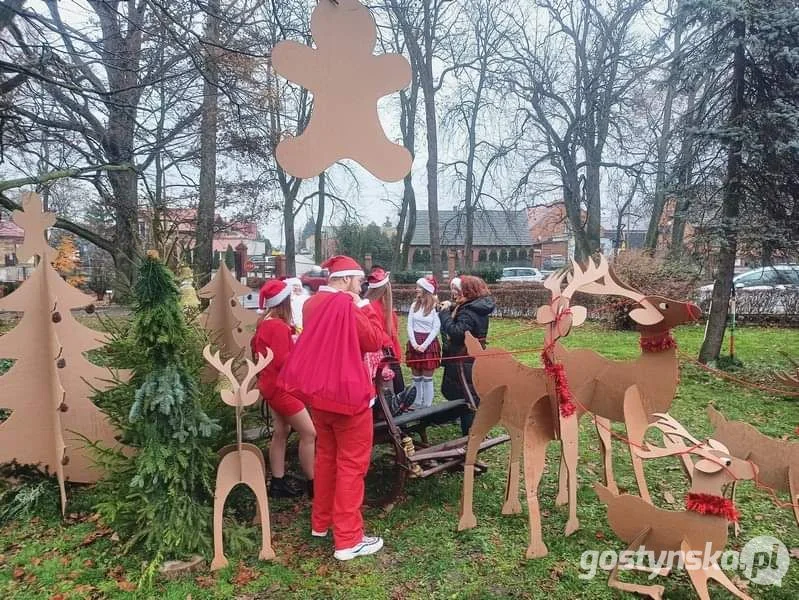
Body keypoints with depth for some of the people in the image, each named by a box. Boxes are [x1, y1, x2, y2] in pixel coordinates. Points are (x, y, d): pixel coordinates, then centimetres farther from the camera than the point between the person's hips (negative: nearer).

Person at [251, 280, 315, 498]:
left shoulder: (266, 322, 9)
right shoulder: (278, 326, -21)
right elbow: (282, 361, -25)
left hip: (273, 385, 10)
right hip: (281, 386, -10)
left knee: (281, 432, 14)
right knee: (309, 433, -5)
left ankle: (278, 483, 19)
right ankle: (312, 484, 2)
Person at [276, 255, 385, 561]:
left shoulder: (312, 304, 7)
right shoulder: (347, 305, -18)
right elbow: (374, 341, -14)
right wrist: (365, 308, -5)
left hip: (318, 390, 8)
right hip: (348, 392, -8)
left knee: (326, 456, 20)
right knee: (351, 464, 0)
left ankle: (321, 522, 32)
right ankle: (348, 540, 6)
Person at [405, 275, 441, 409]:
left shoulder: (435, 307, -8)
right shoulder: (414, 305, 7)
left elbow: (436, 328, -10)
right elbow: (410, 326, 4)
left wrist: (424, 345, -14)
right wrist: (414, 343, -8)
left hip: (429, 343, -5)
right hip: (414, 344, 5)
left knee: (427, 378, 2)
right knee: (416, 378, 11)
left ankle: (427, 406, 10)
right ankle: (417, 405, 21)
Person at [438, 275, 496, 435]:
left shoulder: (468, 312, -21)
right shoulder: (478, 308, 9)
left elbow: (456, 333, -30)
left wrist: (445, 312, -21)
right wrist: (452, 309, 0)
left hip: (465, 362, -10)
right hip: (474, 359, 10)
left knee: (469, 398, -2)